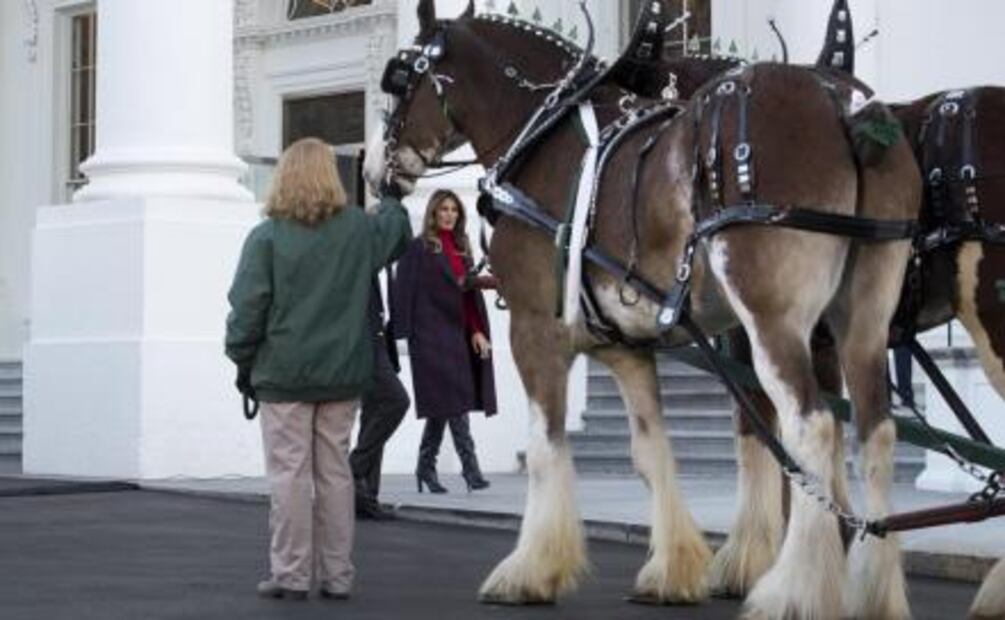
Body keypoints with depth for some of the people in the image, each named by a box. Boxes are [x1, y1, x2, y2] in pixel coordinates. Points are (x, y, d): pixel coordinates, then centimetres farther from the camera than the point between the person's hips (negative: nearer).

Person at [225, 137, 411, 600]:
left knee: (290, 474, 1)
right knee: (335, 471, 9)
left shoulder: (267, 237, -9)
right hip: (344, 373, 3)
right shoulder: (361, 229, 1)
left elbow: (247, 307, -9)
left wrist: (243, 361, 4)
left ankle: (291, 575, 2)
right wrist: (393, 198, 44)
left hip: (284, 374, -3)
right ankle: (337, 575, 12)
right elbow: (397, 234, 24)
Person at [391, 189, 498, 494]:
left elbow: (470, 293, 15)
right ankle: (470, 466, -12)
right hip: (431, 335, -7)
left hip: (457, 334, 7)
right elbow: (404, 290, -8)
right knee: (454, 402, -11)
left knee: (443, 406, 9)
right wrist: (403, 330, -15)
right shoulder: (418, 248, -3)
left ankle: (426, 467, 18)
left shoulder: (462, 249, 16)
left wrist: (477, 331, 5)